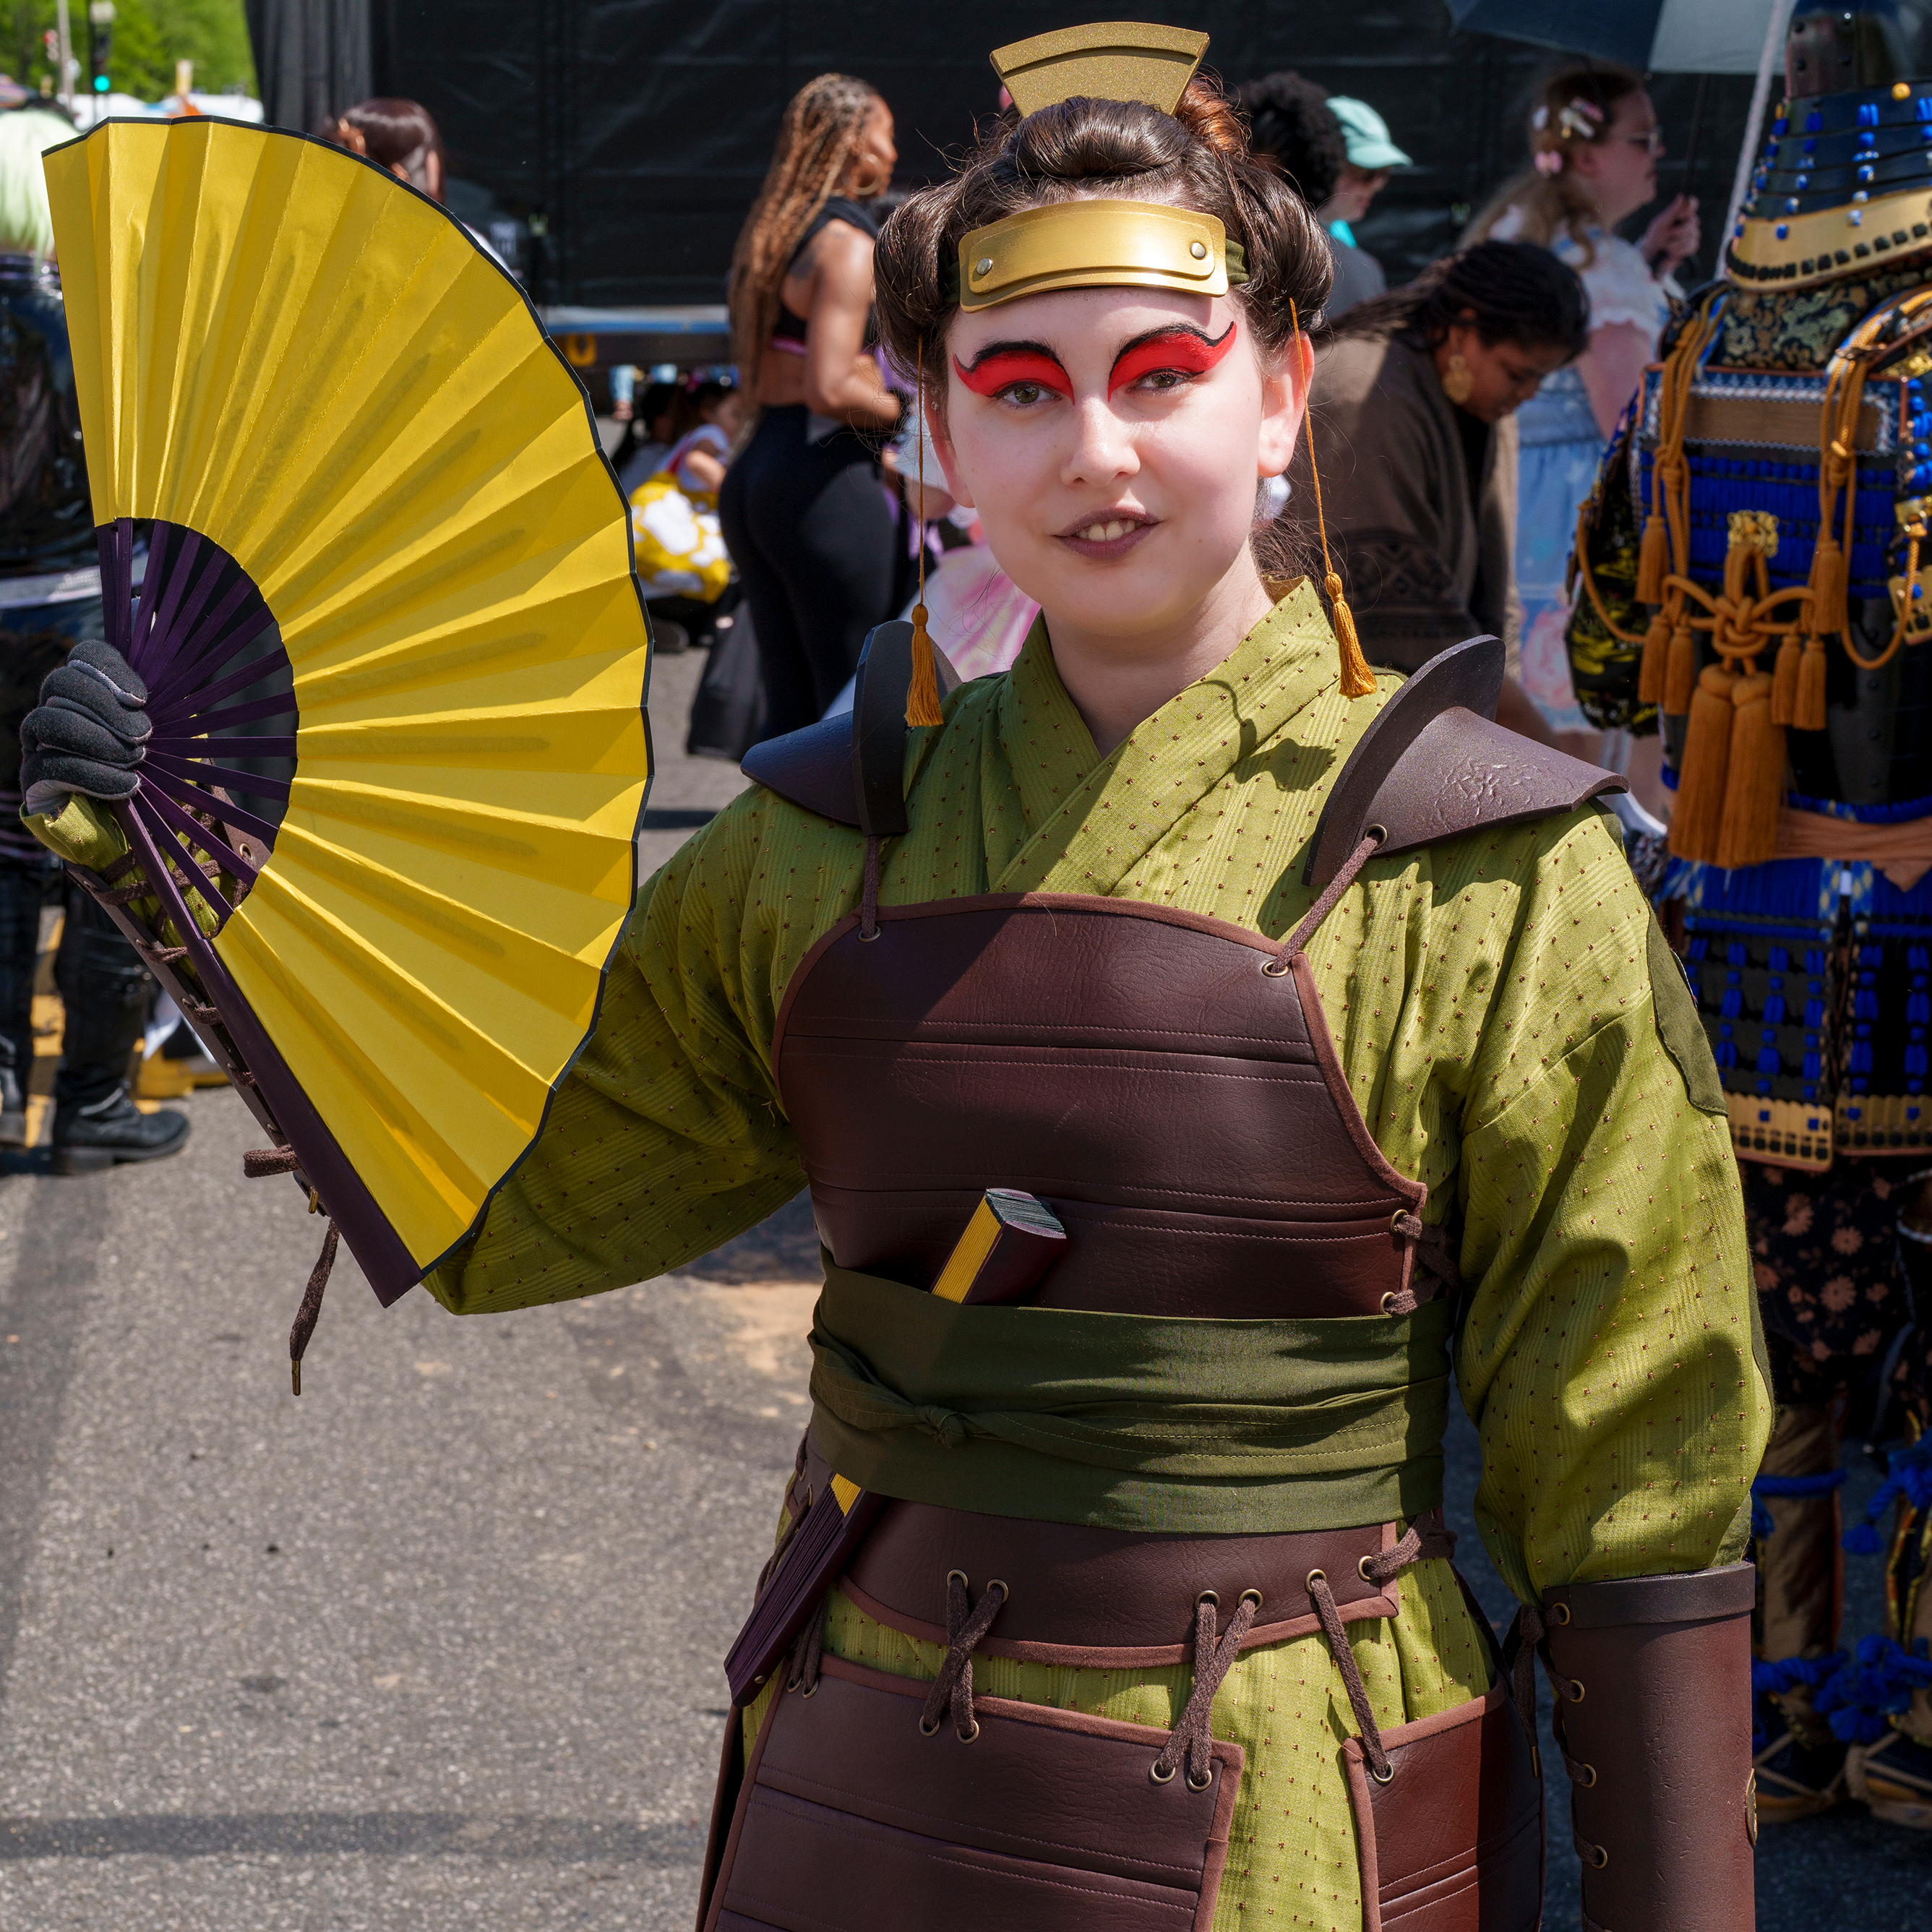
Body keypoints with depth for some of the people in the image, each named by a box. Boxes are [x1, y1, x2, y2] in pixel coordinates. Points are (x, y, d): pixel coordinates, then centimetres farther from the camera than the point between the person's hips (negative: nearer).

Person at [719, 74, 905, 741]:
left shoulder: (773, 238, 16)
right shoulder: (849, 245, -11)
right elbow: (830, 389, -22)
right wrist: (906, 411, -6)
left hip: (753, 478, 9)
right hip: (828, 485, -9)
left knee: (789, 706, 13)